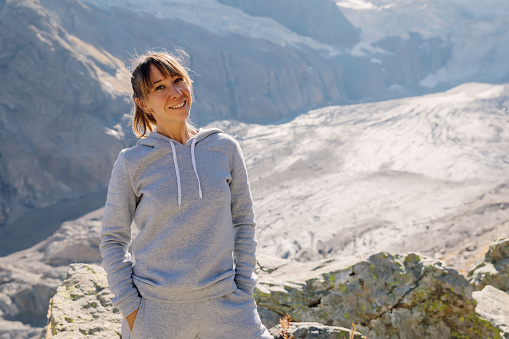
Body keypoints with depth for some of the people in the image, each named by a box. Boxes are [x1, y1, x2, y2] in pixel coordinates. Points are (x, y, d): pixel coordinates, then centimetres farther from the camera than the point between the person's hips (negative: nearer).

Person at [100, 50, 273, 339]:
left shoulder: (225, 148, 0)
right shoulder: (132, 163, -5)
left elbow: (244, 222, 7)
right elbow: (113, 240, 2)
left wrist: (244, 291, 3)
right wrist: (130, 308, -4)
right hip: (156, 312, -1)